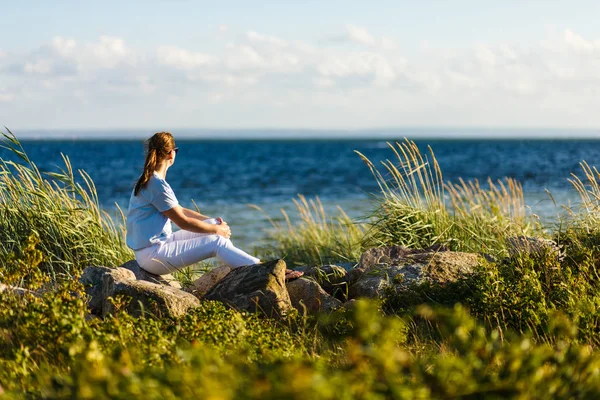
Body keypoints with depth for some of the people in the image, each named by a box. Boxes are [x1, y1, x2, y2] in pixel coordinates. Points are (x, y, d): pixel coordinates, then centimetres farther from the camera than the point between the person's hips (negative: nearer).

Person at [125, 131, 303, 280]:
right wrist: (217, 229, -4)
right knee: (217, 242, -12)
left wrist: (213, 222, 11)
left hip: (157, 243, 10)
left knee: (215, 225, 7)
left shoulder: (149, 181, 12)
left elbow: (178, 210, 19)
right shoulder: (158, 185, -20)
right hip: (152, 255, -10)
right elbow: (182, 222, -17)